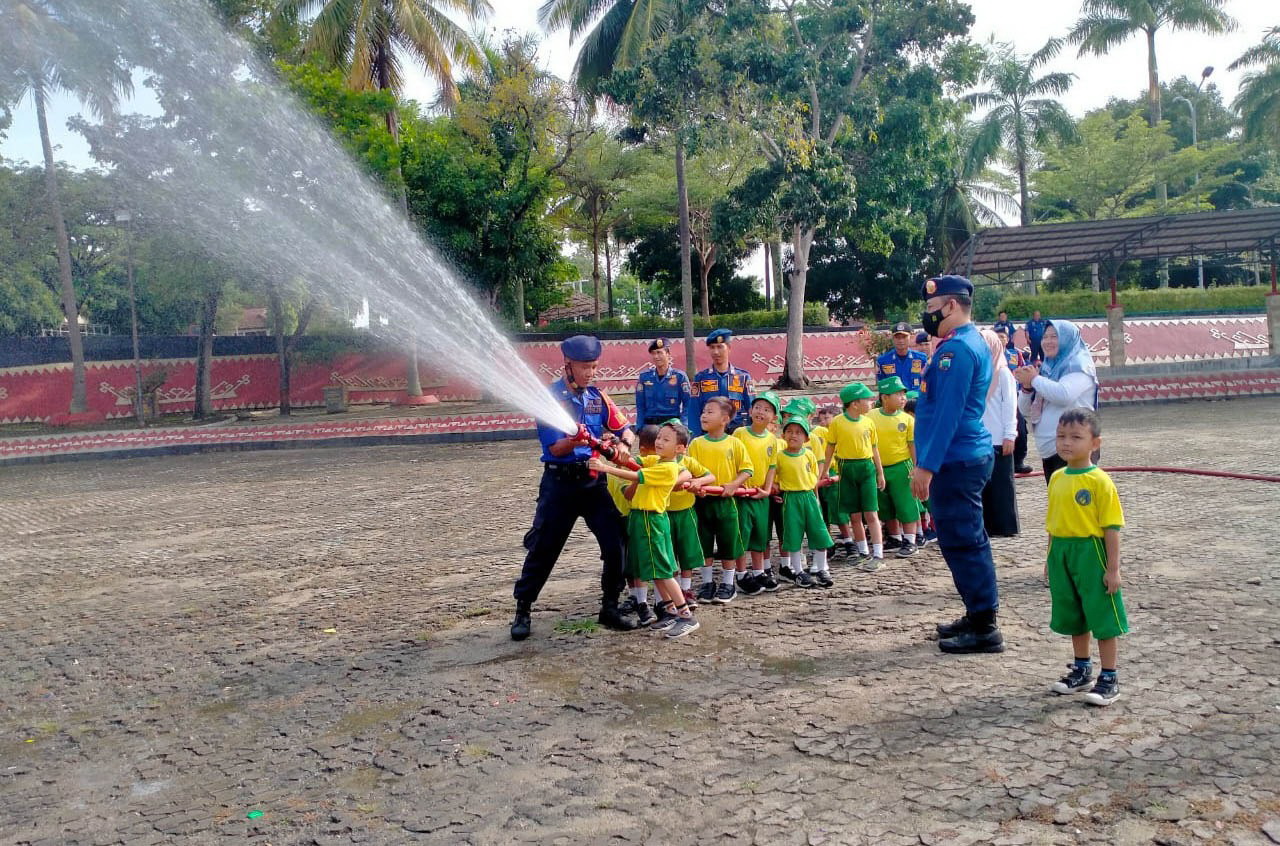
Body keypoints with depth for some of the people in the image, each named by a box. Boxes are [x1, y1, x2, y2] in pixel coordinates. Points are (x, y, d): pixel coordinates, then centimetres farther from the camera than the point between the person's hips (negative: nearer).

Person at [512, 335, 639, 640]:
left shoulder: (597, 396, 5)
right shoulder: (551, 397, -10)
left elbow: (625, 429, 9)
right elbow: (555, 449, -14)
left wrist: (623, 444, -14)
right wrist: (572, 441, -36)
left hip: (593, 480, 4)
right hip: (559, 481, -4)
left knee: (616, 544, -1)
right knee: (543, 549, 3)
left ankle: (610, 607, 15)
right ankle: (523, 610, 19)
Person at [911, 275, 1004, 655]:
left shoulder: (957, 349, -18)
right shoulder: (970, 343, 15)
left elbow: (947, 413, -23)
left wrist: (926, 466, -22)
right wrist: (928, 460, 22)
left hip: (955, 462, -11)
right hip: (967, 457, 11)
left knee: (962, 542, -4)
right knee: (968, 540, 17)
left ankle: (984, 629, 3)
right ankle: (979, 616, 27)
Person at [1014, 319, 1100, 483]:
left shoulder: (1078, 364, -2)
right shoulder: (1047, 368, 16)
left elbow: (1064, 394, -22)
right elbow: (1026, 411, 16)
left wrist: (1035, 379, -9)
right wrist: (1027, 387, -4)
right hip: (1048, 449, 8)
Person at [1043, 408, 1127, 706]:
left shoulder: (1100, 481, -14)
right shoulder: (1057, 479, 5)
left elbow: (1111, 527, -14)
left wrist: (1113, 569, -14)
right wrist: (1051, 559, 14)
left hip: (1091, 553, -7)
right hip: (1062, 553, 7)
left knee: (1103, 616, 3)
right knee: (1073, 616, 18)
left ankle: (1109, 679, 15)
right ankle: (1081, 670, 35)